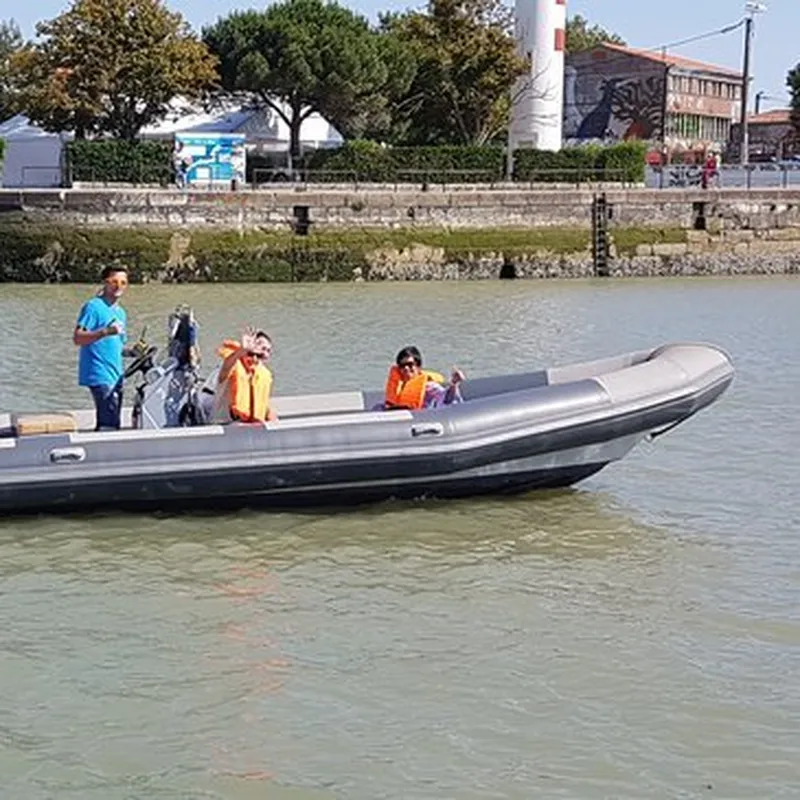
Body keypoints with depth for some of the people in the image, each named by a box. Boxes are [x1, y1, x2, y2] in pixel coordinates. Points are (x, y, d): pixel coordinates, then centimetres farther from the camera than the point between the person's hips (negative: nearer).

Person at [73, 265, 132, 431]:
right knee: (109, 425, -17)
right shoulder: (93, 307, -7)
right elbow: (78, 338, -16)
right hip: (99, 375, -9)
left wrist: (131, 352, 6)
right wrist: (105, 331, -28)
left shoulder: (121, 313, 19)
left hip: (115, 376, 9)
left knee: (111, 424, 10)